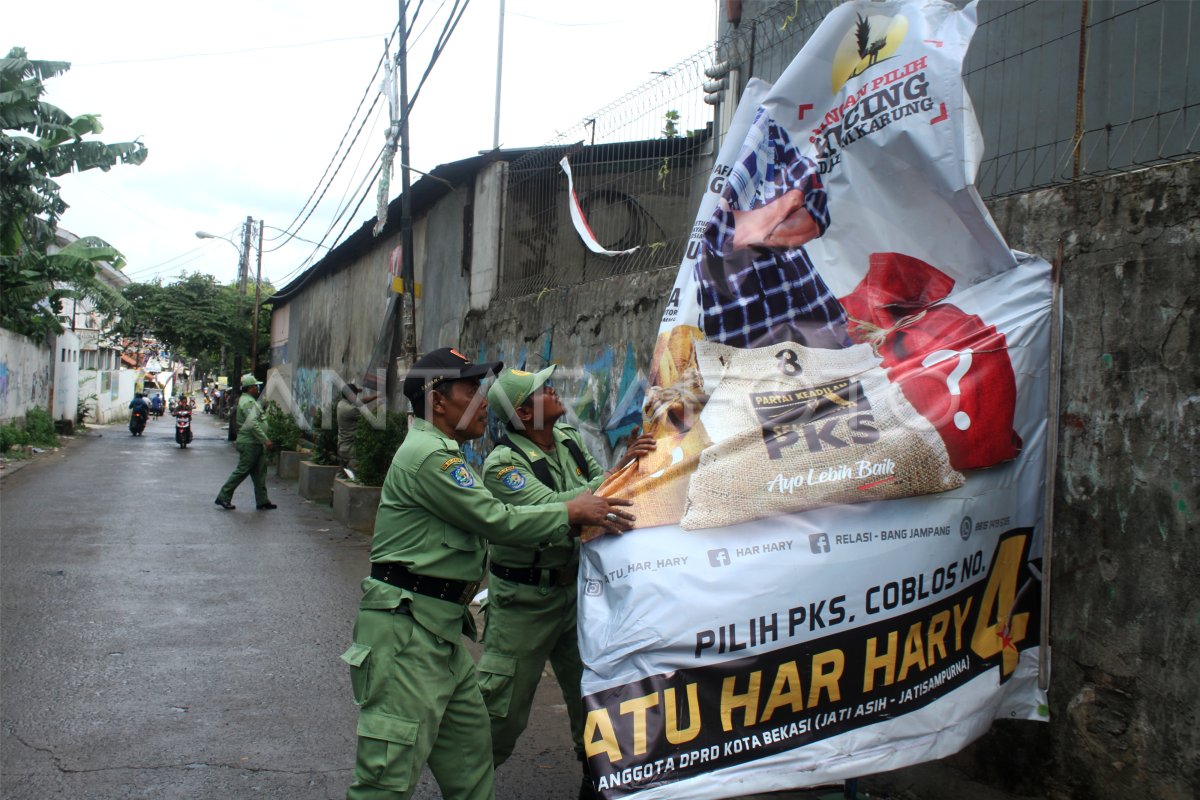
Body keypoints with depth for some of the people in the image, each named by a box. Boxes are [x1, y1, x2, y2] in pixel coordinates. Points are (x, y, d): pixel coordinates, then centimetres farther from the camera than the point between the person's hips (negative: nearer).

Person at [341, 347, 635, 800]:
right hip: (405, 629, -11)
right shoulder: (428, 455, -14)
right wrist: (571, 513, -4)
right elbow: (498, 522, -15)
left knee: (470, 750, 16)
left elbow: (491, 526, 15)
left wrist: (572, 530, 8)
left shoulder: (443, 453, 20)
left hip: (440, 628, 11)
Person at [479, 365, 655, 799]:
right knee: (503, 709, 3)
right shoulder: (503, 464, -20)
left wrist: (635, 460, -14)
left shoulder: (569, 438, 3)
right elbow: (553, 510, -32)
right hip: (524, 600, -6)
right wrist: (620, 468, -30)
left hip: (575, 588, 7)